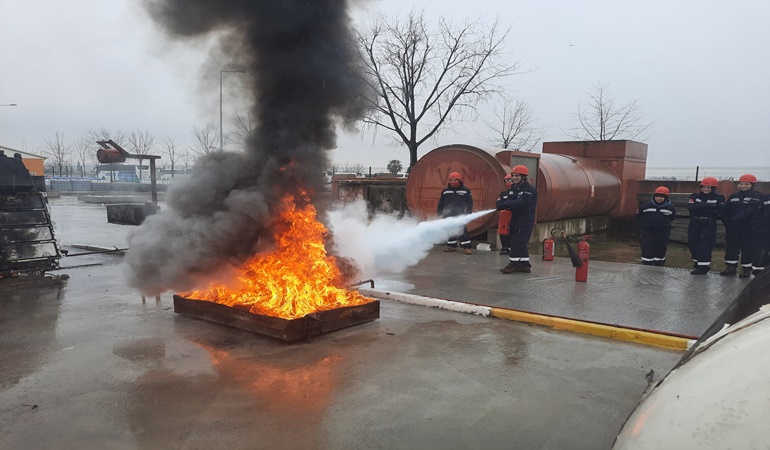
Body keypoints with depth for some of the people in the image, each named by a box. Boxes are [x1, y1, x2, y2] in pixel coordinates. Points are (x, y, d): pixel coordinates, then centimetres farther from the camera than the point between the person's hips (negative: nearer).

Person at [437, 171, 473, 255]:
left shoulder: (465, 191, 0)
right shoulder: (445, 191, 6)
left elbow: (469, 203, 2)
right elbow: (441, 203, 11)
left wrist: (468, 213, -5)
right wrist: (439, 213, 8)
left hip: (460, 215, -3)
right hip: (448, 215, 4)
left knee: (462, 230, -9)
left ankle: (467, 247, -6)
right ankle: (452, 246, 22)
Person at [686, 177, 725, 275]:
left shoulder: (719, 198, 1)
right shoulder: (695, 196, 7)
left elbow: (720, 211, -14)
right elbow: (690, 207, -12)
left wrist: (700, 209, -16)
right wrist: (707, 205, -22)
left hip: (709, 225, -3)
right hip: (694, 224, 4)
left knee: (705, 245, -9)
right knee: (693, 244, 9)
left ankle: (703, 266, -9)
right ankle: (698, 262, 26)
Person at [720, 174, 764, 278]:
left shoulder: (757, 196, -2)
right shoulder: (733, 197, 12)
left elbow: (750, 211, -17)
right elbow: (727, 212, 9)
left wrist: (737, 218, -24)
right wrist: (727, 223, -4)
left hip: (748, 227, -4)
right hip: (733, 227, 4)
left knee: (747, 247, 1)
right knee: (731, 246, 6)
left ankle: (746, 268, 9)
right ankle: (731, 266, 15)